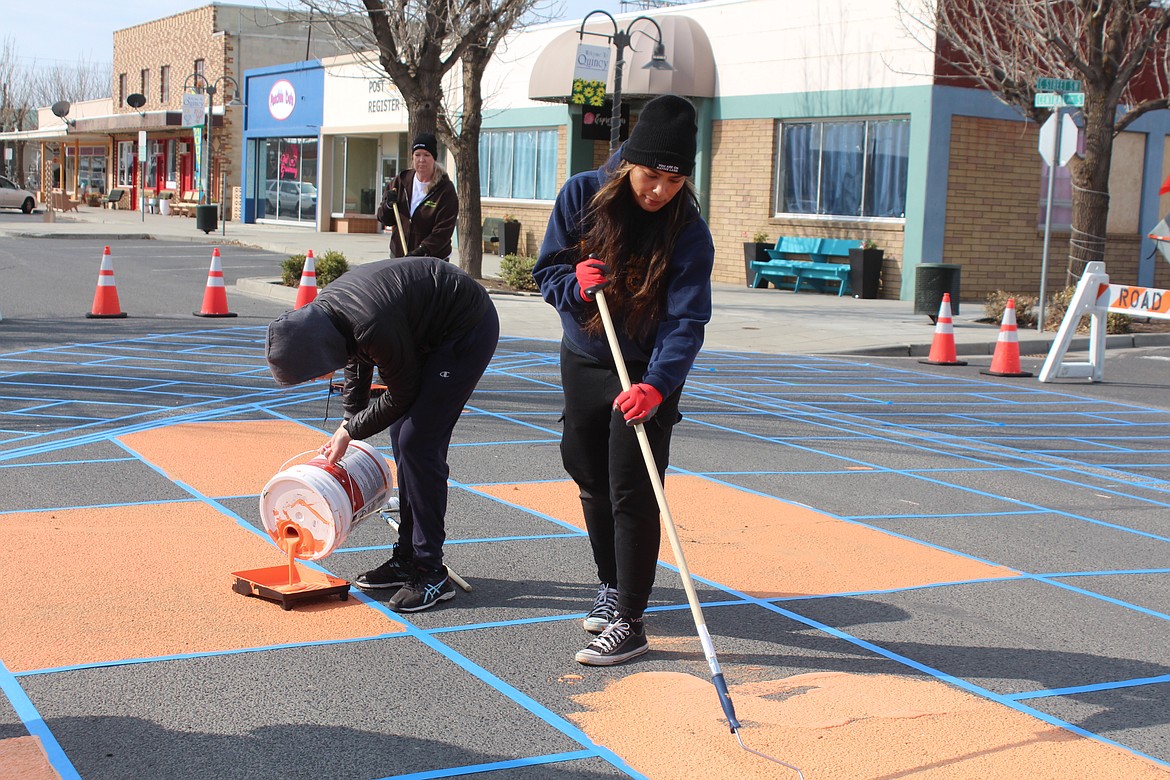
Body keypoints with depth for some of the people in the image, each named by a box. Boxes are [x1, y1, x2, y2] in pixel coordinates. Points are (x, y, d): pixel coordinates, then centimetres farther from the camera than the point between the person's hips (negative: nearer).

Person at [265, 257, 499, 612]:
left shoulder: (374, 327, -34)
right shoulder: (322, 313, -6)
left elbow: (402, 395, -18)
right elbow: (357, 363, 15)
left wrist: (349, 431, -5)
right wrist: (347, 426, 16)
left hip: (469, 330, -10)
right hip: (430, 333, 10)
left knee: (417, 443, -13)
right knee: (402, 438, 9)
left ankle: (431, 574, -7)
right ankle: (407, 558, 19)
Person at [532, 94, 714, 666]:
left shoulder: (689, 232, -20)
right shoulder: (581, 196, -13)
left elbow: (686, 320, -27)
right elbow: (547, 271, -4)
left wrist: (655, 385, -41)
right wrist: (575, 284, -27)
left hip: (647, 376, -4)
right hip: (582, 361, 4)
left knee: (632, 495, -9)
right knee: (591, 479, 17)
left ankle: (629, 623, -2)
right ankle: (611, 582, 38)